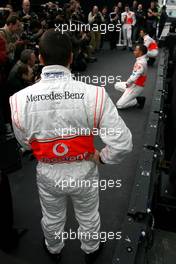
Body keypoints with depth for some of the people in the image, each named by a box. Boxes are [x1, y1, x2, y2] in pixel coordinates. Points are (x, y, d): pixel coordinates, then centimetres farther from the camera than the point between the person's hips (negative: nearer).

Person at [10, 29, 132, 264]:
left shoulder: (19, 99, -21)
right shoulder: (93, 94, -28)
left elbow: (25, 143, -4)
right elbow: (123, 143, -24)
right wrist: (101, 156, -6)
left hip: (47, 174, 2)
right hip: (84, 172, -1)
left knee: (52, 218, 31)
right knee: (88, 217, 29)